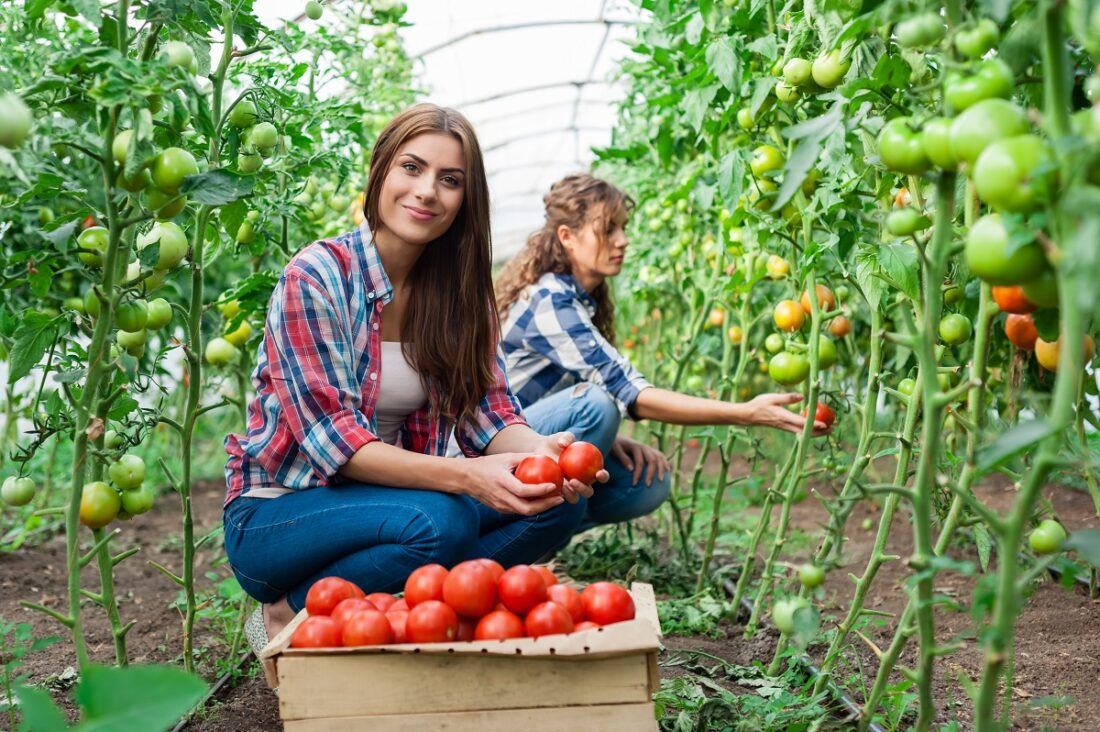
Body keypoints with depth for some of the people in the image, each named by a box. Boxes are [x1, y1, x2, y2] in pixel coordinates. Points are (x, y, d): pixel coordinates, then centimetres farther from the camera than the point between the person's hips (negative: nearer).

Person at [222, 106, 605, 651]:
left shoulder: (460, 291, 1)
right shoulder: (315, 277, -17)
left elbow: (487, 413, -5)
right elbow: (335, 442, -23)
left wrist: (540, 451, -28)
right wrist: (465, 476, -37)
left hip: (390, 500, 6)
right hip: (275, 517, -5)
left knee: (558, 499, -14)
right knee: (440, 521, -33)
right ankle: (285, 616, -8)